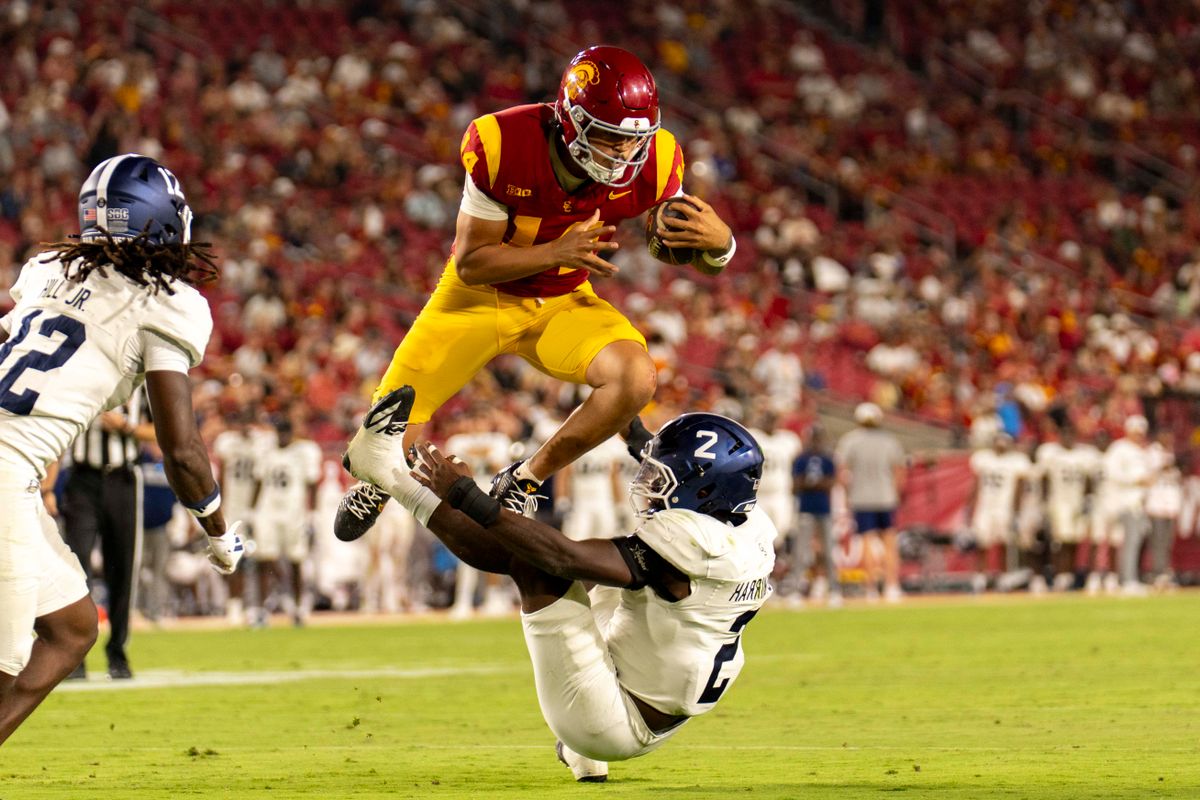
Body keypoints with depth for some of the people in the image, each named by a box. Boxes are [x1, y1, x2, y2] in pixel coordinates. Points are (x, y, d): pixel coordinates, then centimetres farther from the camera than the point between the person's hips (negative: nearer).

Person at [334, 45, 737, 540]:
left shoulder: (652, 163, -22)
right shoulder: (502, 146, -29)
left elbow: (694, 253, -9)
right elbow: (472, 264, -22)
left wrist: (717, 241, -35)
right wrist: (557, 252, -38)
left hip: (563, 304, 2)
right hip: (479, 297, -2)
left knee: (635, 378, -29)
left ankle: (524, 482, -5)